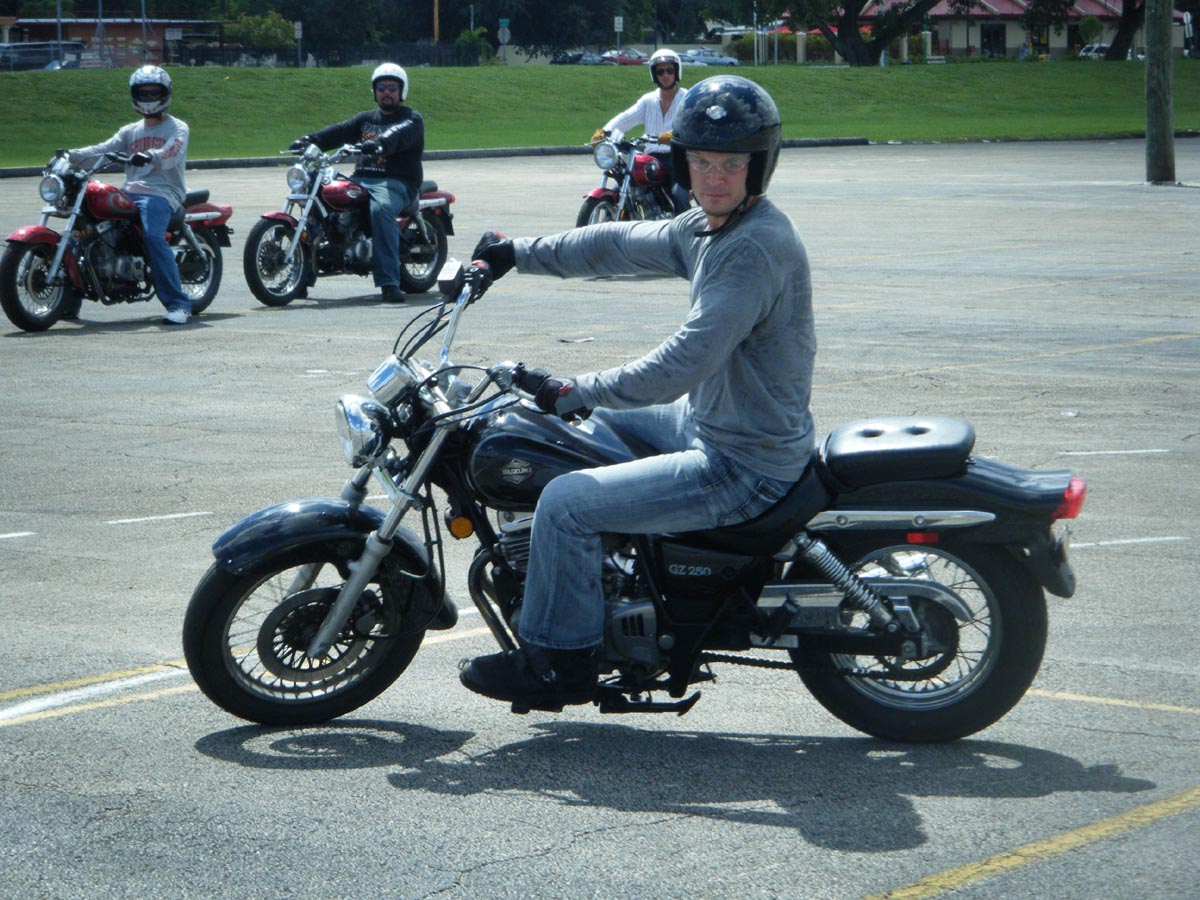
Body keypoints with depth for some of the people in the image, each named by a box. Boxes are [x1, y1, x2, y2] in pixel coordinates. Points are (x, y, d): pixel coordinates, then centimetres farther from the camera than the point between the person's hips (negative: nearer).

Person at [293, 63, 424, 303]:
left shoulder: (411, 119, 5)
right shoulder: (366, 119, 25)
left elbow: (399, 134, -19)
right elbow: (339, 132, 9)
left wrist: (380, 144, -42)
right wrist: (309, 140, -9)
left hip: (397, 183, -7)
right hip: (360, 179, 7)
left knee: (379, 210, -38)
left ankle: (389, 283, -41)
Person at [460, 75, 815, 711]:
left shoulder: (757, 246, -25)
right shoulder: (707, 226, 6)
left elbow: (686, 362, -30)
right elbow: (622, 244, 19)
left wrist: (580, 392, -23)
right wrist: (518, 253, 18)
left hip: (746, 467, -11)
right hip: (710, 422, 11)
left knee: (566, 502, -15)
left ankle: (558, 663, 2)